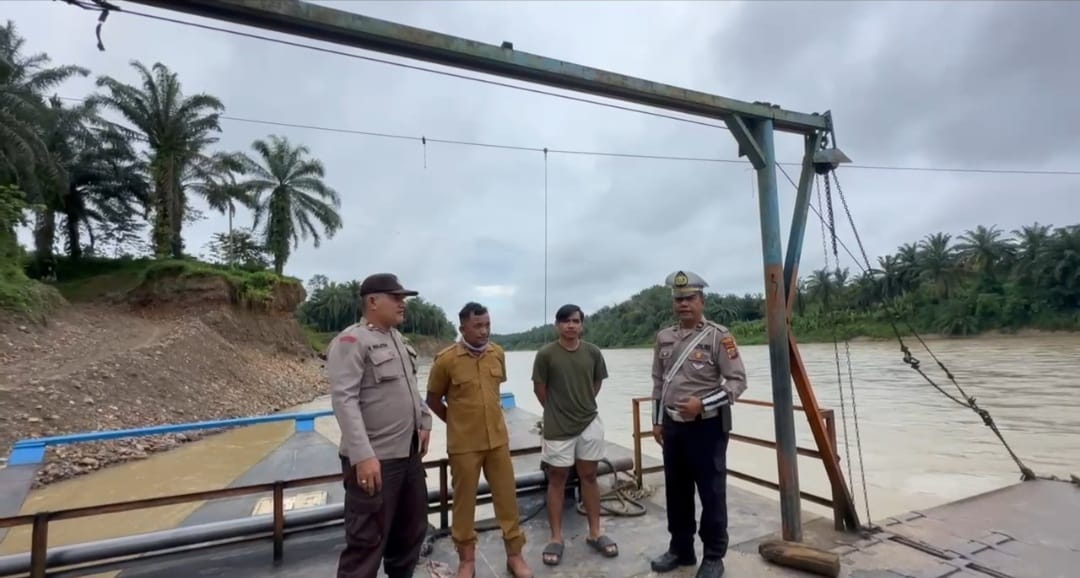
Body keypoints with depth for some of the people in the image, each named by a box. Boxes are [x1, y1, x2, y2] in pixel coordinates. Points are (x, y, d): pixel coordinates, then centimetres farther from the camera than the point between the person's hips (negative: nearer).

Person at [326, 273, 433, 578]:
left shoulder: (396, 338, 12)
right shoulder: (351, 341, -13)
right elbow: (344, 400, -21)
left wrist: (424, 422, 15)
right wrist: (362, 455, -27)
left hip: (409, 454, 8)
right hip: (375, 459, -8)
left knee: (412, 529, 21)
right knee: (367, 541, 4)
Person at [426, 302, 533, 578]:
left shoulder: (498, 354, 0)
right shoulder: (446, 359, -14)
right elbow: (432, 399, -1)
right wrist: (457, 422, 5)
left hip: (498, 439, 4)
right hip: (464, 444, -3)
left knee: (507, 496, 12)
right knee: (464, 501, 11)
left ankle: (515, 554, 30)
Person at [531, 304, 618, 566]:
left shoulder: (593, 352, -5)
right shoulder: (545, 354, -13)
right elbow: (539, 388, -3)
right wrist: (557, 411, 6)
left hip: (590, 423, 3)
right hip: (558, 427, -2)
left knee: (589, 476, 14)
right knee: (557, 479, 9)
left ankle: (595, 533, 28)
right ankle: (556, 538, 23)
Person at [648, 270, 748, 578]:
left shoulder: (718, 336, -10)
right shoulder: (664, 337, 7)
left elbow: (737, 381, -12)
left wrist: (703, 404, -22)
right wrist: (657, 421, 11)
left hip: (707, 426, -5)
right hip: (673, 426, 6)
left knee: (712, 493, 7)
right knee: (676, 491, 16)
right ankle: (680, 549, 34)